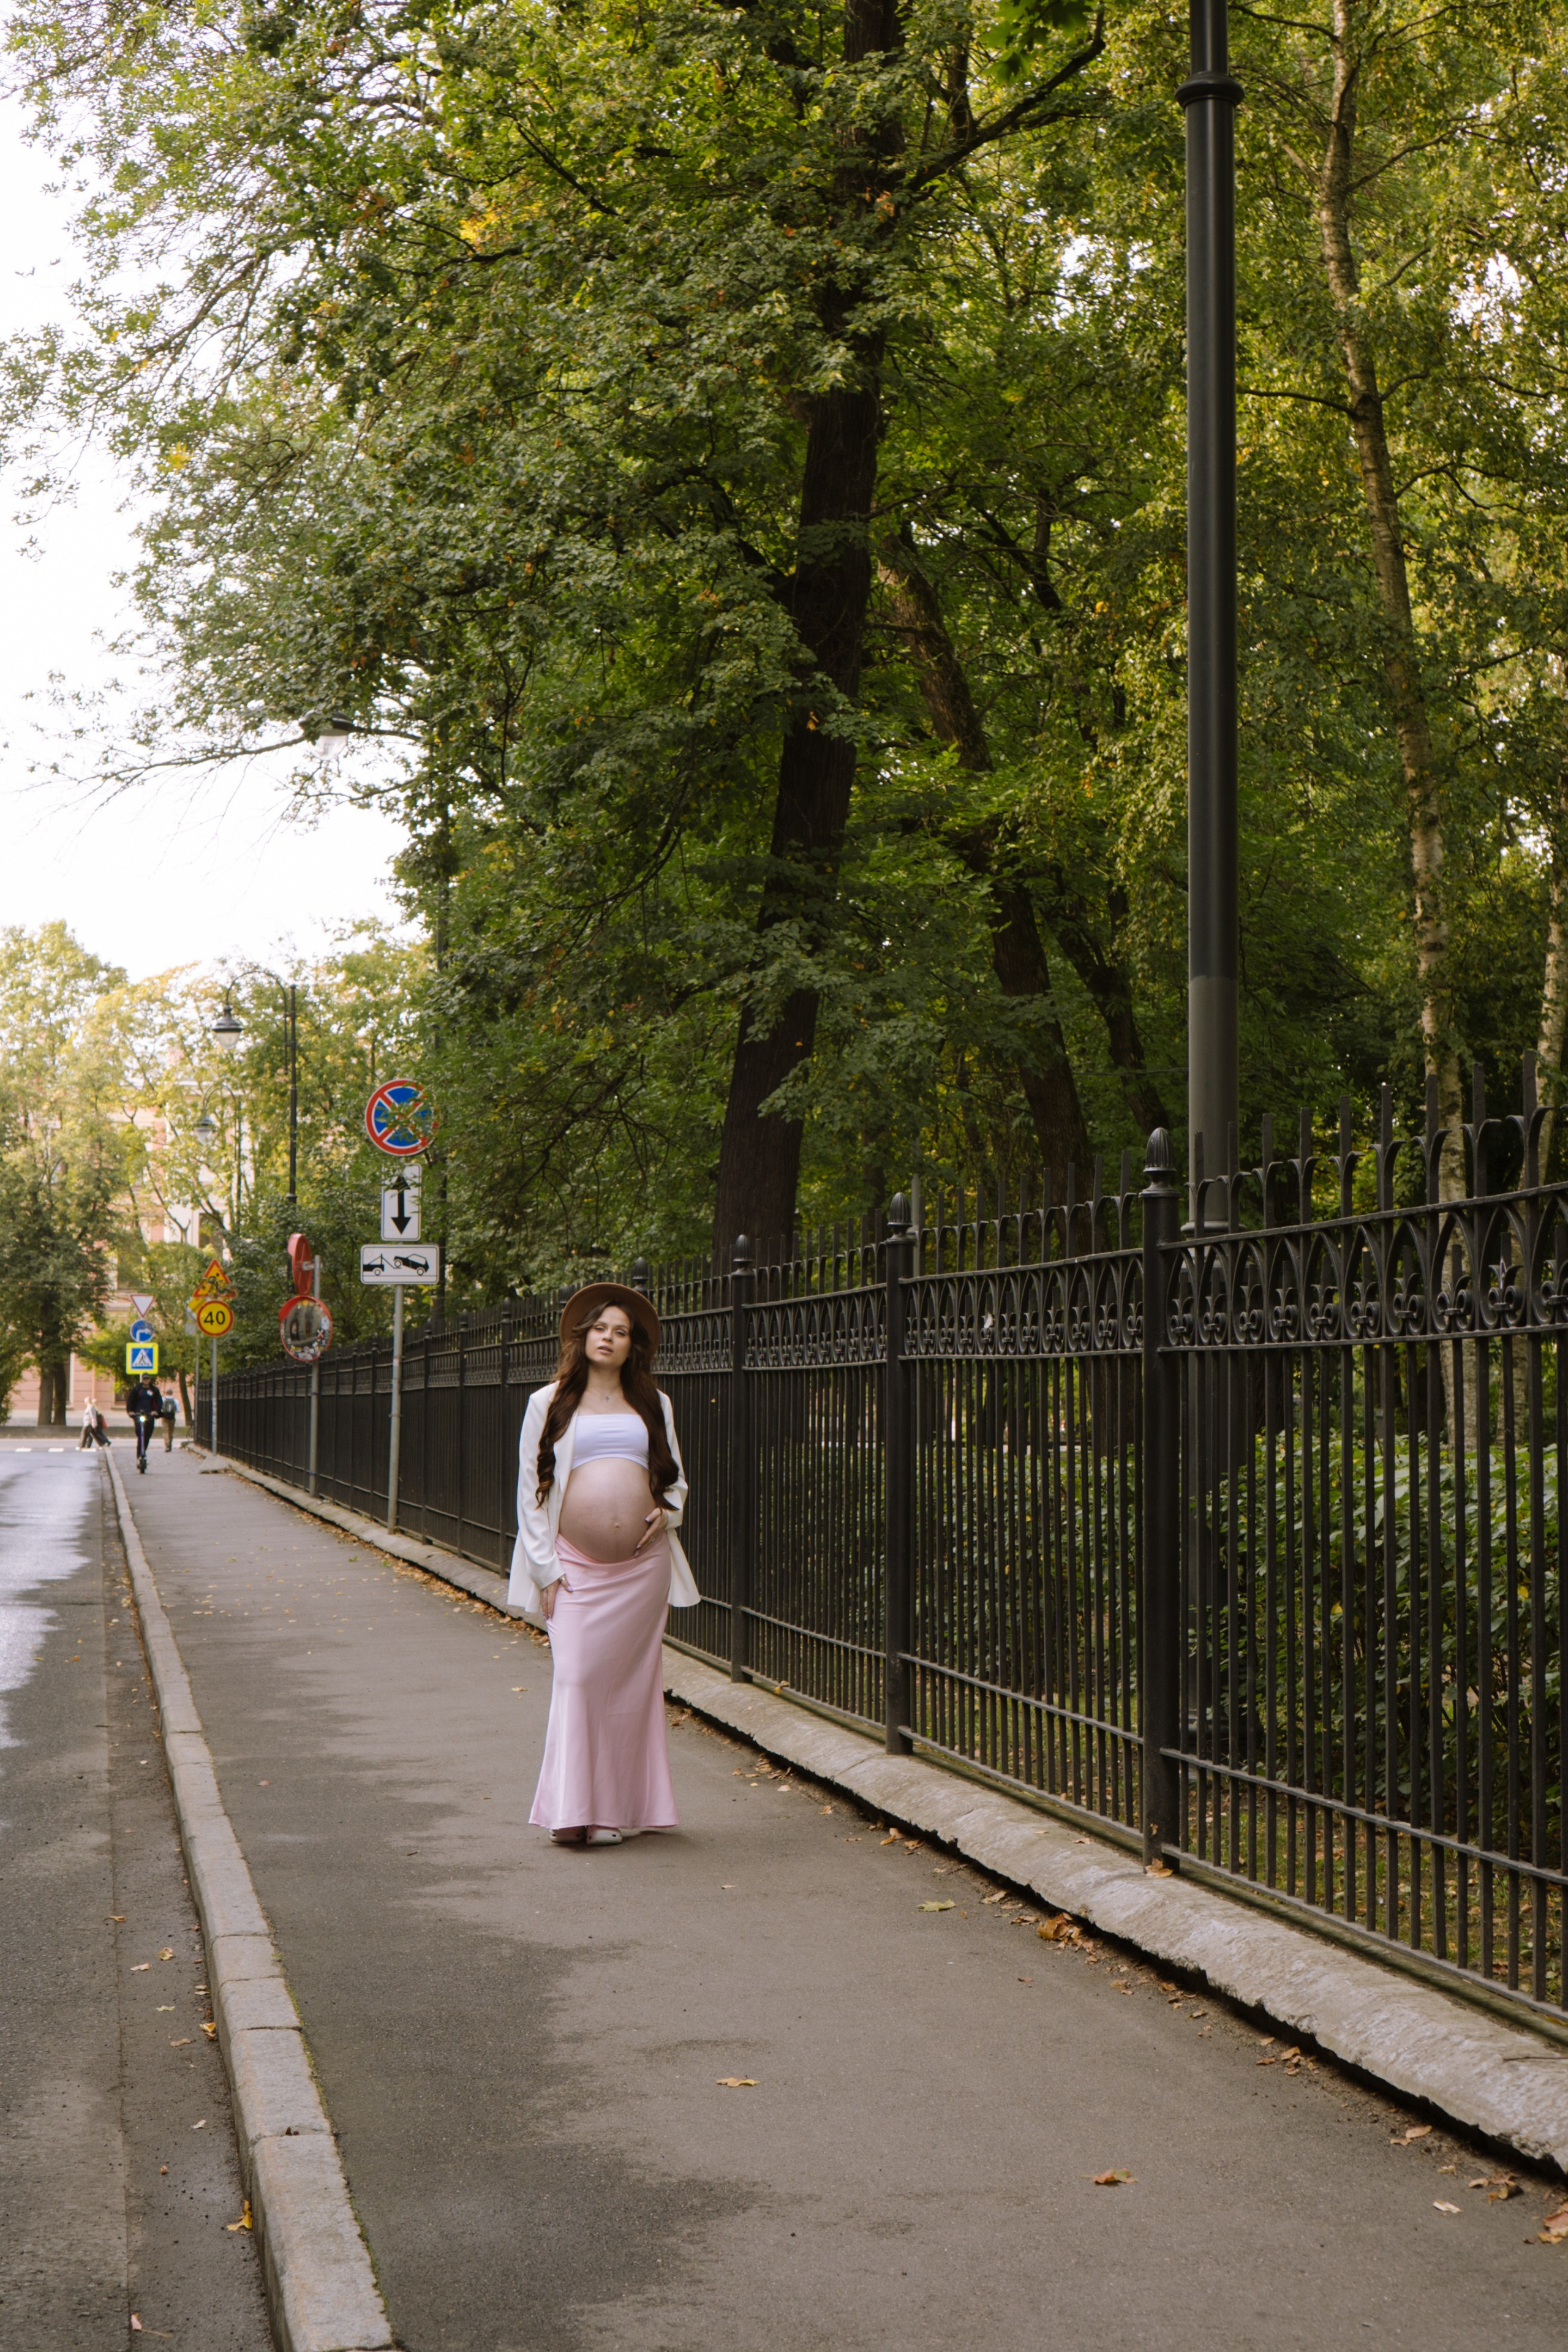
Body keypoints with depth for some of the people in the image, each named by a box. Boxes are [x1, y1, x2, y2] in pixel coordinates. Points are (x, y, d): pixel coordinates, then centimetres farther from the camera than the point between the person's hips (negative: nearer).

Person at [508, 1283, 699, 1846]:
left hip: (643, 1566, 2)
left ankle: (613, 1809, 10)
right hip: (576, 1567, -2)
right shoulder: (549, 1404, 8)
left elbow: (676, 1477, 24)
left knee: (631, 1682, 2)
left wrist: (667, 1511, 0)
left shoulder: (653, 1405, 14)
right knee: (575, 1676, -10)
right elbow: (530, 1489, 5)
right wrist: (544, 1567, -3)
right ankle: (571, 1812, -6)